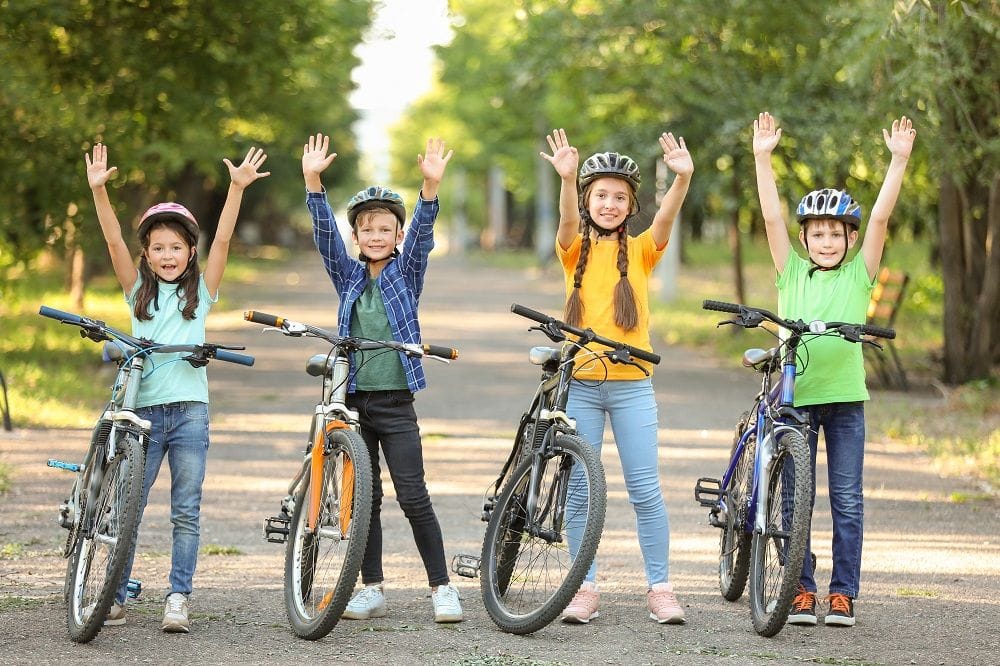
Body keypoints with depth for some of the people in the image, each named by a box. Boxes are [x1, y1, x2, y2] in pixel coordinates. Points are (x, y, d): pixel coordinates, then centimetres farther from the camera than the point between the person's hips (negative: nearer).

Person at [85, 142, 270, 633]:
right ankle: (115, 598, 9)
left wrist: (237, 188, -15)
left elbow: (222, 240, -3)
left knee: (186, 510, -2)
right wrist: (99, 191, -14)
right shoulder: (138, 291, 10)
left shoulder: (201, 291, 8)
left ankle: (177, 600, 0)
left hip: (190, 411, -1)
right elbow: (114, 241, -2)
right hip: (143, 409, 1)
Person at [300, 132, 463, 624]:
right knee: (364, 499, 6)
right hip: (353, 399, 3)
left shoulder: (406, 274, 4)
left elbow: (422, 233, -11)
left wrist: (431, 186, -28)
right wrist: (313, 182, -18)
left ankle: (441, 587, 0)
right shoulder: (348, 276, 9)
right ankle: (372, 589, 13)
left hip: (396, 403, -3)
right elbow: (325, 232, -3)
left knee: (414, 497, -6)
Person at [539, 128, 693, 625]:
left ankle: (659, 587, 7)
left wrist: (682, 179, -37)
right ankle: (585, 588, 11)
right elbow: (569, 222, -19)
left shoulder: (641, 250, 4)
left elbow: (665, 218, -15)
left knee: (645, 490, -1)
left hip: (631, 384, 0)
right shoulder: (575, 249, 3)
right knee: (580, 490, 3)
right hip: (580, 383, 0)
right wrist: (567, 178, -40)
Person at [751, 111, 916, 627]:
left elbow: (880, 217, -3)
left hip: (845, 396, 0)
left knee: (847, 501, 2)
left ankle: (843, 594, 8)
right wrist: (762, 158, -8)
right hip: (796, 395, 0)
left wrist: (898, 161, -11)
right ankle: (801, 590, 10)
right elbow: (772, 217, 0)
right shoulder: (792, 272, 7)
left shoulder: (859, 274, 6)